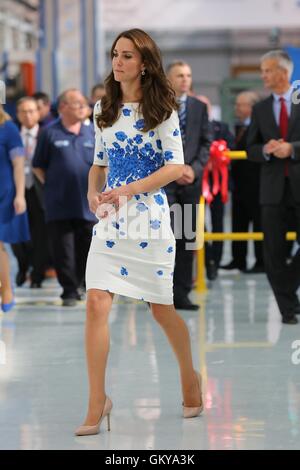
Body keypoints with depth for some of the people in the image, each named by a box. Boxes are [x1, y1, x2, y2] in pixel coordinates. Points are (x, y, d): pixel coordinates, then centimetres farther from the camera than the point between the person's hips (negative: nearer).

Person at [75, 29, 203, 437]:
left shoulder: (161, 109, -5)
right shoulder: (104, 109, 9)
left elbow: (176, 167, -9)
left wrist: (127, 190, -19)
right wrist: (93, 192, -5)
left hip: (151, 218, -4)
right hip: (109, 219, 4)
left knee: (161, 308, 8)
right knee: (96, 302, -11)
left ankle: (190, 377, 33)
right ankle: (97, 402, -8)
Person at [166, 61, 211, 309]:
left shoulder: (199, 107, 12)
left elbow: (207, 142, 9)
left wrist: (194, 168, -6)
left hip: (191, 180, 4)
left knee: (187, 238, 3)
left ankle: (182, 293, 7)